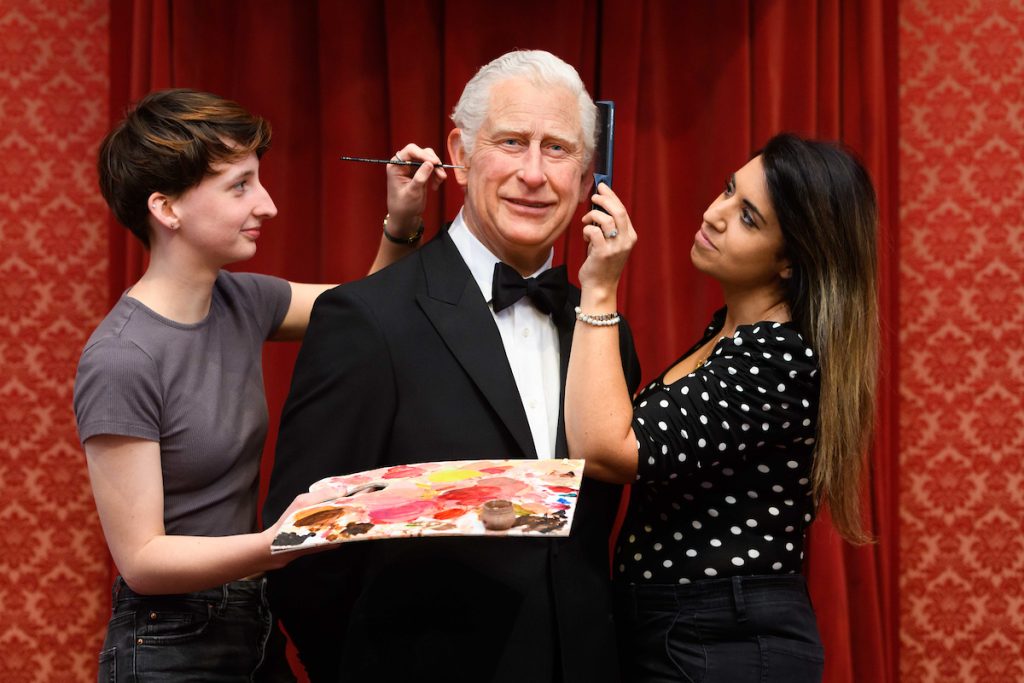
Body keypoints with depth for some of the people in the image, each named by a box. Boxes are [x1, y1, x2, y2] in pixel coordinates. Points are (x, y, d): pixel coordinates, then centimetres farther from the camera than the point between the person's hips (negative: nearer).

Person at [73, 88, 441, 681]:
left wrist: (402, 222, -1)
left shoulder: (239, 300, 0)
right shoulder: (121, 361, -21)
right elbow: (141, 559, -21)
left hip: (256, 631, 7)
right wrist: (278, 545, -35)